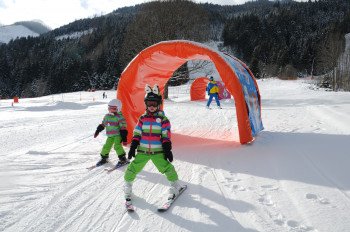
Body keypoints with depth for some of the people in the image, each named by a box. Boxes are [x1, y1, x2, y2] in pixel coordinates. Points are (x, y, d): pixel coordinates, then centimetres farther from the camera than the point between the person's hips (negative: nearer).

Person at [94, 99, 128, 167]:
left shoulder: (120, 117, -14)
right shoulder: (107, 116, 7)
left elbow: (123, 128, -16)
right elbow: (102, 125, 21)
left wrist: (124, 138, -19)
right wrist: (97, 131, 21)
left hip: (118, 135, -6)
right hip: (110, 136, 6)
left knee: (117, 146, -17)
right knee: (106, 146, 7)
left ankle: (123, 159, -5)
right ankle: (104, 158, 26)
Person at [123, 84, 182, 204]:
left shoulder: (163, 119, -1)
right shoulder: (142, 118, 5)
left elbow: (166, 136, -2)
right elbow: (136, 134, 6)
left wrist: (167, 149, -8)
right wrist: (132, 147, 0)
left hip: (158, 151, -2)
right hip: (142, 150, 2)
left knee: (167, 168, -7)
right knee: (133, 168, 1)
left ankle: (175, 185, 17)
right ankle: (128, 186, 25)